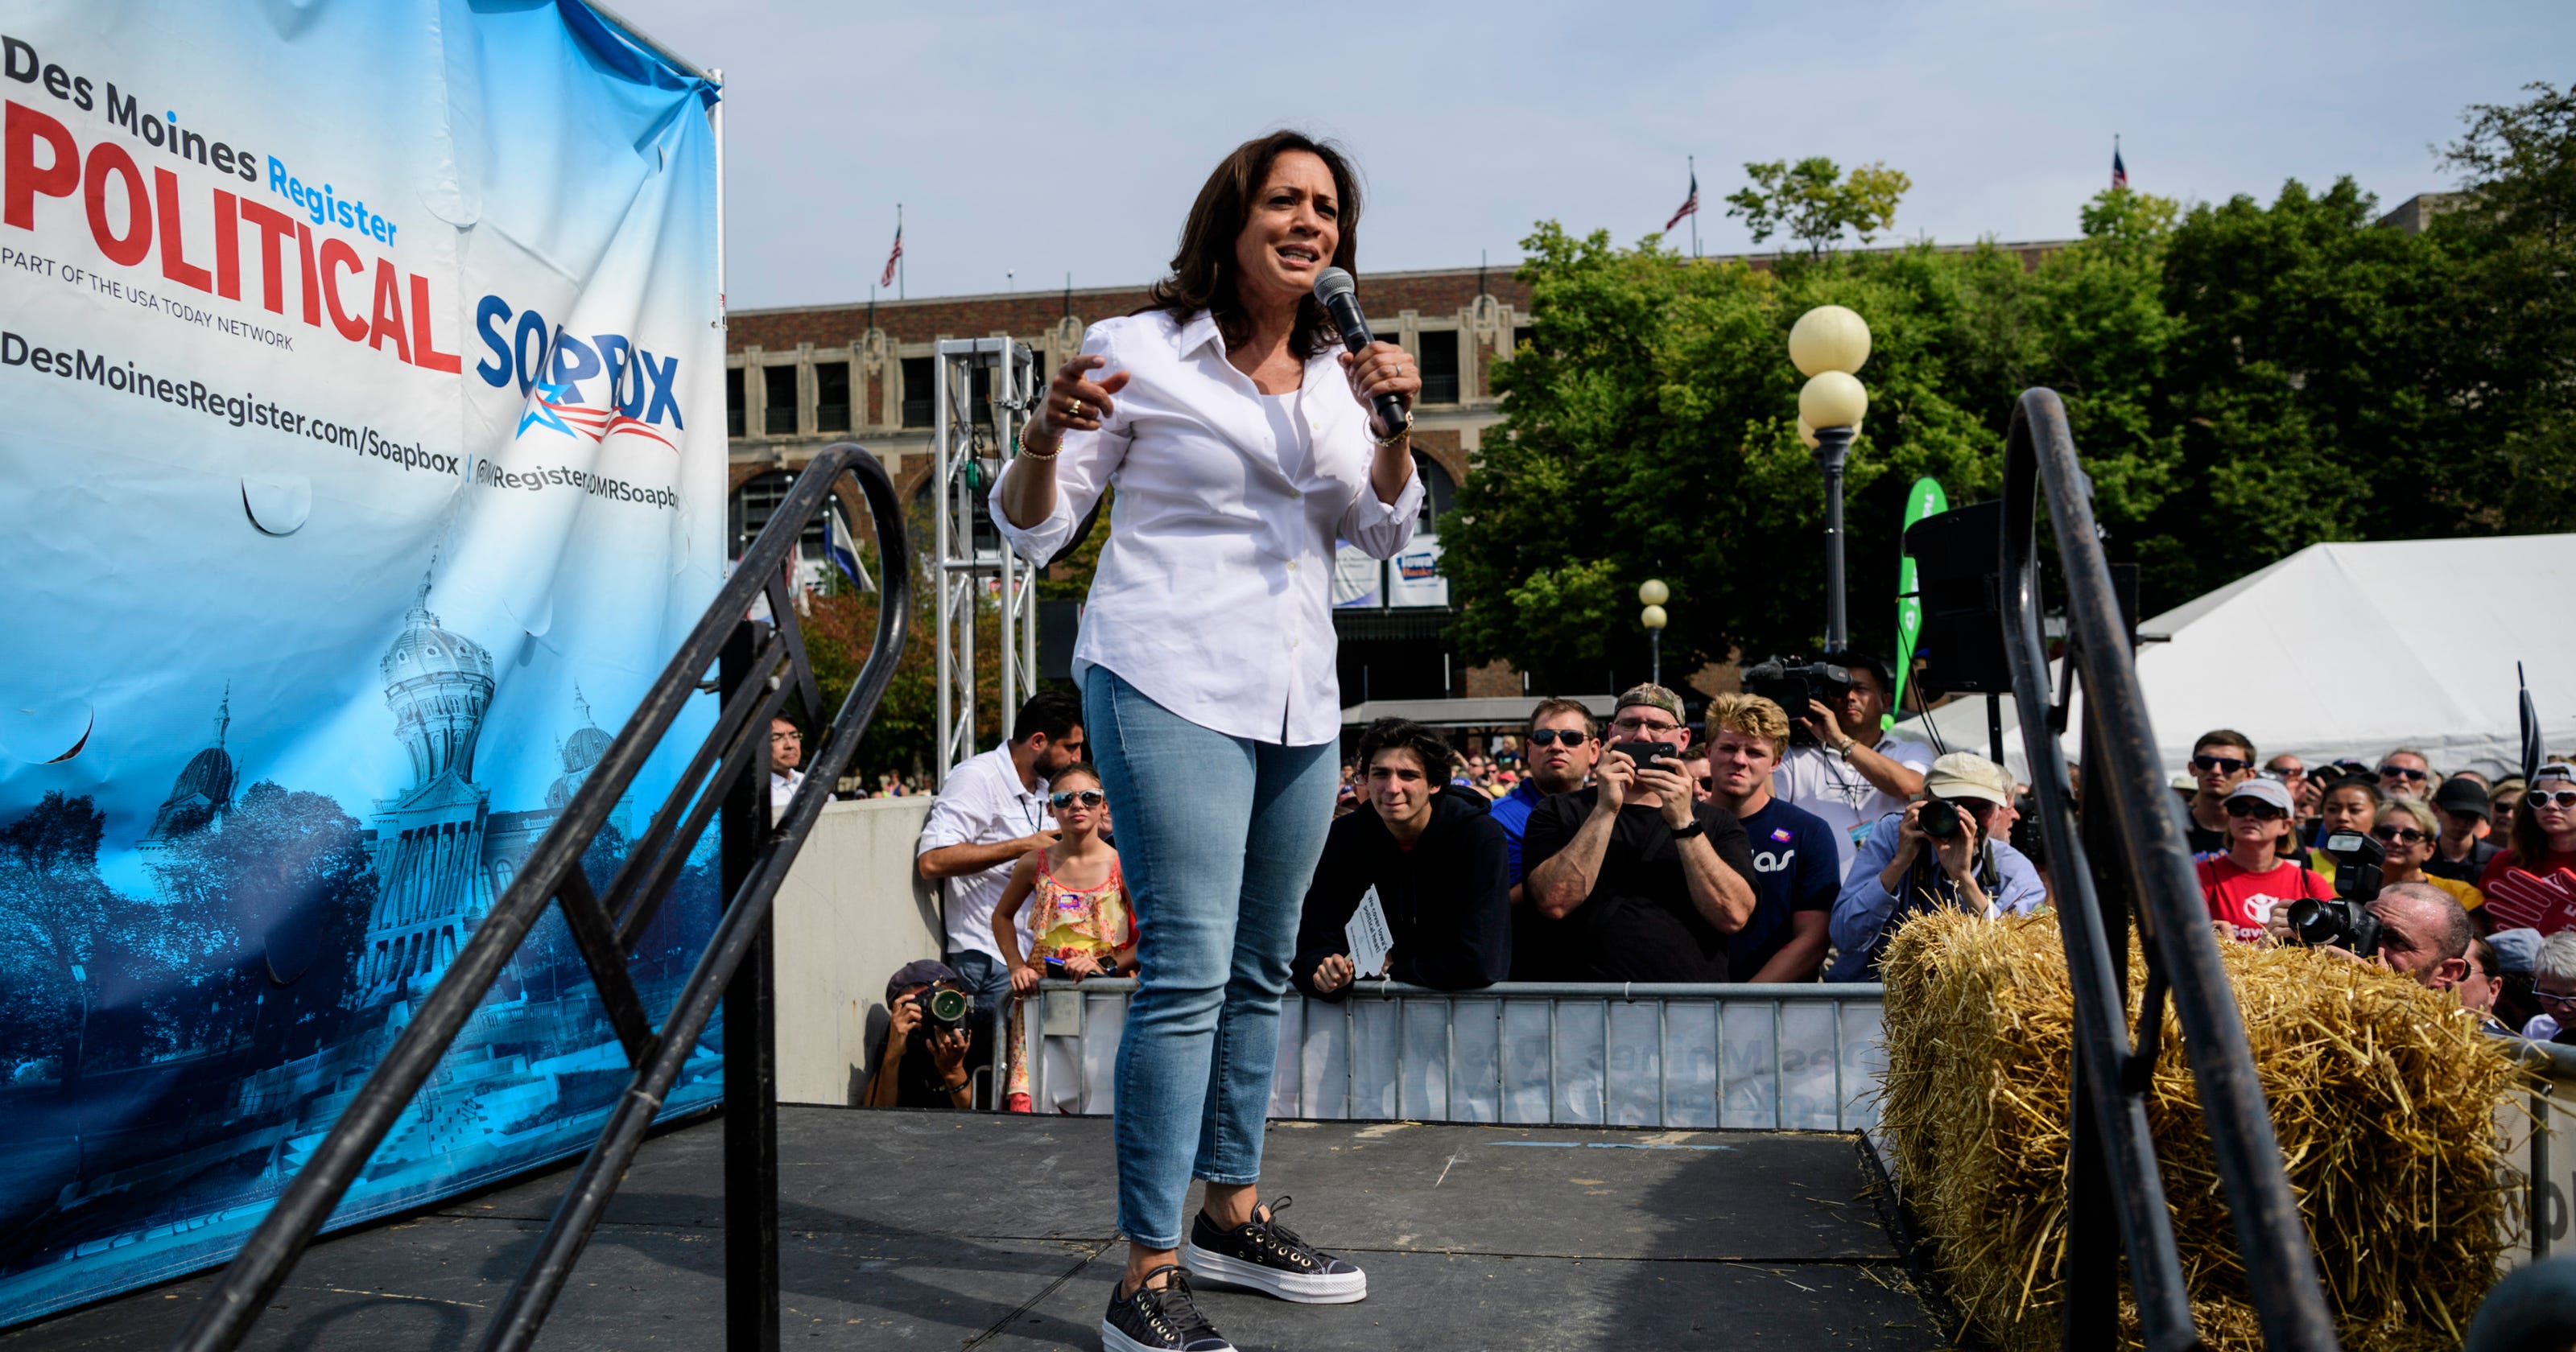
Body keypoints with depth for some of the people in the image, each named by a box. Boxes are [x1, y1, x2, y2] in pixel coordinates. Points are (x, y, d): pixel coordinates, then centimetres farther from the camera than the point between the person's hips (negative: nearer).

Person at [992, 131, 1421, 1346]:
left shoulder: (1335, 370, 13)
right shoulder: (1140, 350, -3)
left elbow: (1384, 536, 12)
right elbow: (1030, 529, -2)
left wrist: (1393, 426, -4)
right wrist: (1049, 434, -23)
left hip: (1299, 700, 7)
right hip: (1169, 685, -6)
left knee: (1260, 970, 14)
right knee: (1188, 969, -13)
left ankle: (1233, 1213, 28)